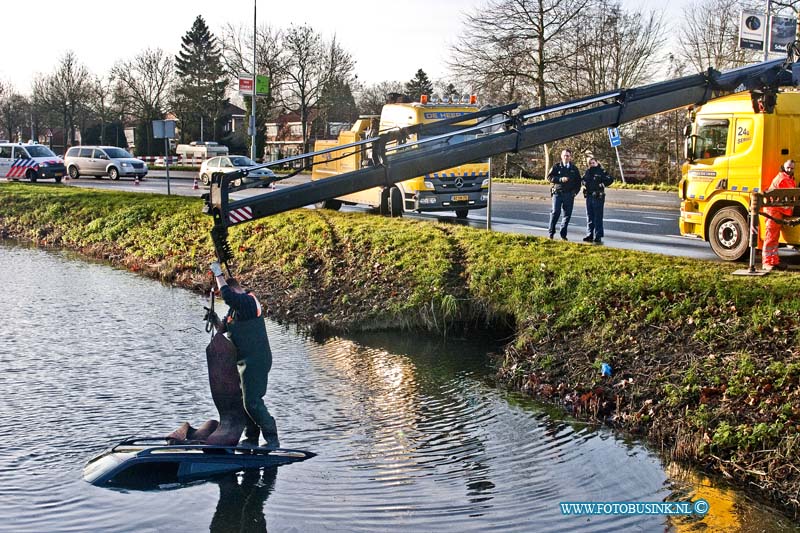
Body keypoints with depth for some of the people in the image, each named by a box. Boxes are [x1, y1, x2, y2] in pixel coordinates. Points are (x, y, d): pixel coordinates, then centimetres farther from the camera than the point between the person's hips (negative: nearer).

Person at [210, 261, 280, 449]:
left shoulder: (247, 301, -15)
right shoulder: (237, 305, 17)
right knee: (247, 401, 14)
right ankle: (251, 439, 22)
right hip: (247, 361, 11)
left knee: (252, 402, -11)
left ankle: (272, 439, -5)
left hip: (256, 361, -11)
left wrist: (218, 275, -21)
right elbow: (225, 327, 21)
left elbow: (228, 296, -33)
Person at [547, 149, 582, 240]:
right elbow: (549, 177, -1)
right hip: (557, 193, -3)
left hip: (569, 195, 3)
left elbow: (578, 181, 17)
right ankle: (551, 233, -1)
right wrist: (560, 179, -14)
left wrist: (575, 191, 3)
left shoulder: (574, 169, 13)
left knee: (567, 214, 2)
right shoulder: (556, 167, 6)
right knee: (555, 212, -10)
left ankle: (563, 234, 9)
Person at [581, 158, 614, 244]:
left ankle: (598, 236, -3)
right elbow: (583, 179, 28)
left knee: (598, 217, -6)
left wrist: (602, 185, -15)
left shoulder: (601, 172, -6)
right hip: (589, 196, 7)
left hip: (598, 197, -7)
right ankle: (589, 235, 18)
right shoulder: (588, 171, 13)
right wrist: (584, 183, 9)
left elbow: (610, 179, -12)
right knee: (589, 217, 11)